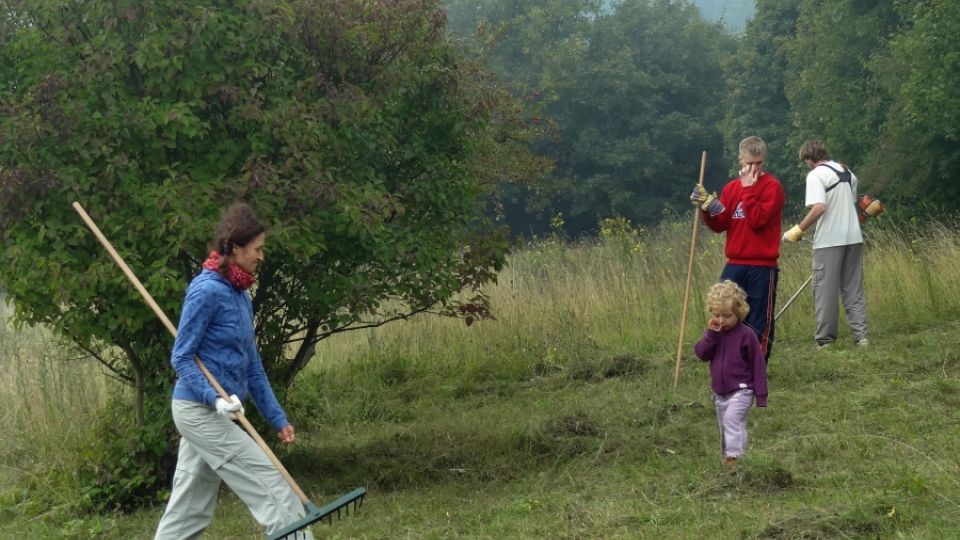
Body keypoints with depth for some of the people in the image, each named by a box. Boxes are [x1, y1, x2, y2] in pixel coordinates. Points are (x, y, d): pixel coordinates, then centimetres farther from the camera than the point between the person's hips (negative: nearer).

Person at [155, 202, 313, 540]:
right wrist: (214, 398, -27)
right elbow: (181, 358, -14)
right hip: (200, 412, -9)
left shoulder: (240, 296, 11)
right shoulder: (207, 290, -15)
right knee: (271, 486, -9)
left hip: (211, 414, 9)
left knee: (189, 511, 12)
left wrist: (277, 418, 13)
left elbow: (252, 364, 15)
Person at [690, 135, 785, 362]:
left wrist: (748, 189, -12)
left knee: (759, 324, 1)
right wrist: (707, 208, -10)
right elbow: (719, 225, 7)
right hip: (734, 265, 5)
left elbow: (758, 220, -16)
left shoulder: (772, 187, -3)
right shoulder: (731, 188, 13)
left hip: (762, 267, -5)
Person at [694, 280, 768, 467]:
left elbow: (758, 365, -8)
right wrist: (711, 333, -17)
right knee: (724, 427, 15)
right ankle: (726, 455, 27)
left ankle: (735, 455, -33)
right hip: (720, 393, 7)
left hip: (741, 390, -7)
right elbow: (701, 353, -5)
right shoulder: (713, 333, 7)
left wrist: (761, 395, -9)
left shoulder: (746, 334, -11)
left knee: (732, 418, -27)